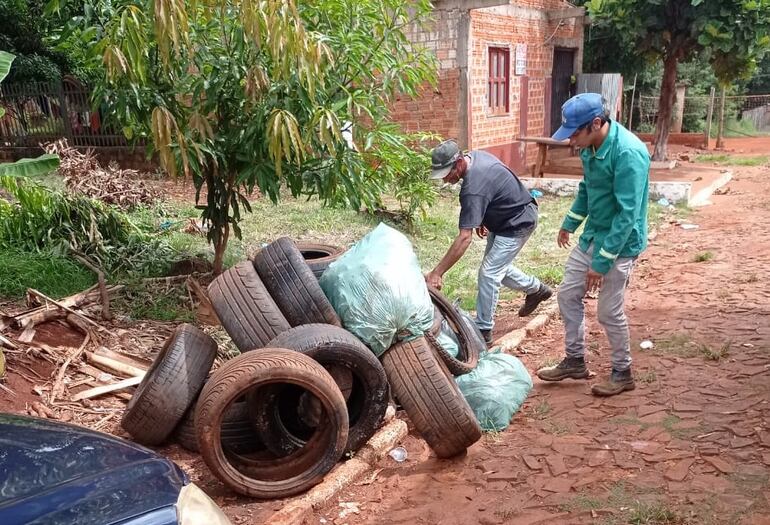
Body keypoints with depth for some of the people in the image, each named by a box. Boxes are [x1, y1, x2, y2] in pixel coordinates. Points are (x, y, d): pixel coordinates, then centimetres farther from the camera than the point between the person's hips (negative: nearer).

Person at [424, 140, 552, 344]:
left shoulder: (473, 188, -36)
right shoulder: (474, 156, -9)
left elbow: (464, 238, -40)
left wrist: (437, 272, -39)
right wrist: (482, 219, 6)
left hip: (518, 223, -10)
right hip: (503, 219, 10)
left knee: (488, 273, -10)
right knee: (498, 267, 19)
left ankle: (483, 330, 0)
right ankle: (536, 289, 39)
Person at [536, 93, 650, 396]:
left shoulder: (628, 153, -27)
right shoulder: (590, 146, -1)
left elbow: (628, 214, -27)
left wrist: (602, 262, -26)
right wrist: (570, 224, 23)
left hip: (618, 243, -8)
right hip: (591, 236, 8)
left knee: (609, 312, 2)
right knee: (568, 295, 12)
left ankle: (623, 374, 22)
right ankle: (575, 361, 28)